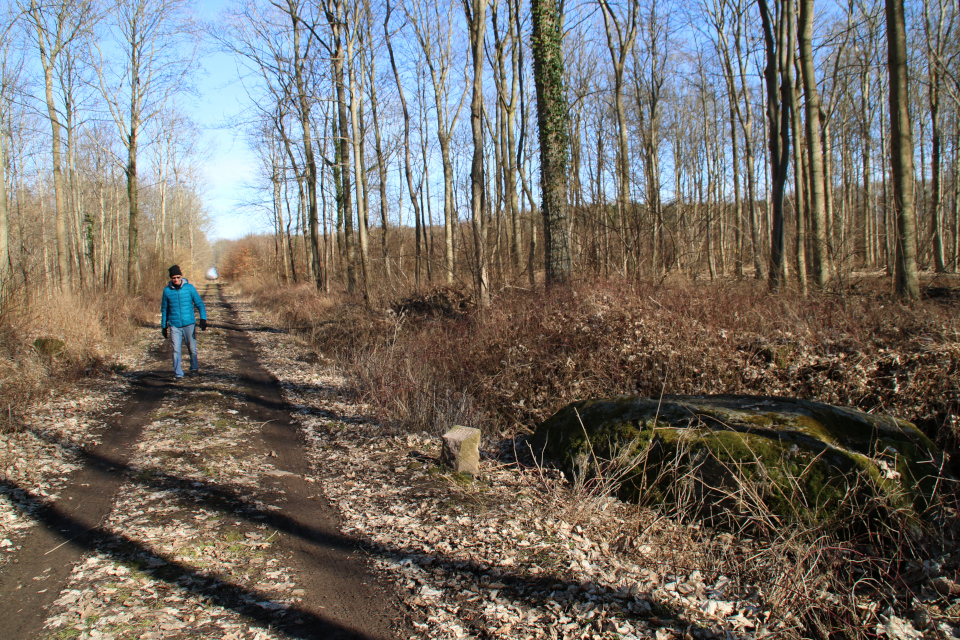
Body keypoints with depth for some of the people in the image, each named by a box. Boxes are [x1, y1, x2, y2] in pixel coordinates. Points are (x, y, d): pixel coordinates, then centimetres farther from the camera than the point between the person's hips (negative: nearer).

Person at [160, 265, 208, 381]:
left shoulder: (190, 288, -2)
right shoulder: (167, 290, 4)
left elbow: (199, 304, 0)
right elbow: (164, 309, 14)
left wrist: (203, 319, -13)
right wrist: (163, 326, 15)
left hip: (189, 324, -1)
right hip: (174, 325, 1)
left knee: (192, 349, 5)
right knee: (176, 350, -3)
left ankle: (194, 368, 29)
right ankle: (178, 374, 5)